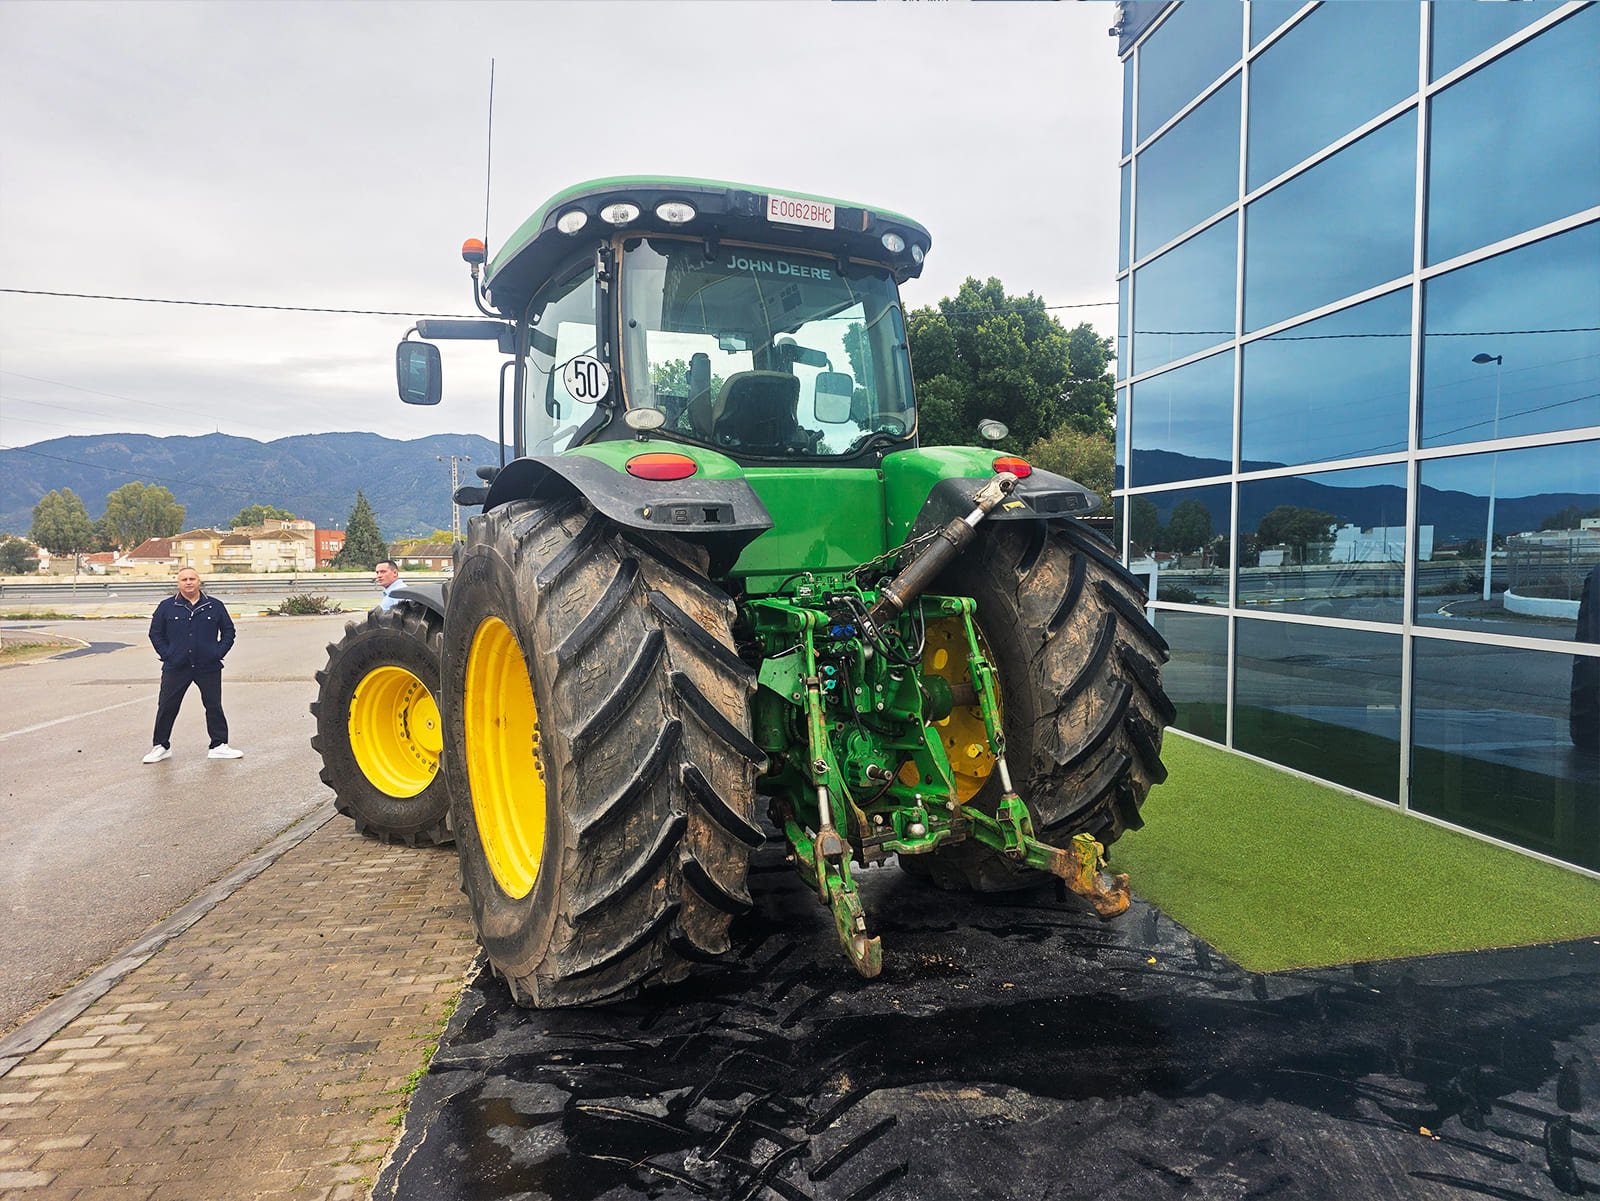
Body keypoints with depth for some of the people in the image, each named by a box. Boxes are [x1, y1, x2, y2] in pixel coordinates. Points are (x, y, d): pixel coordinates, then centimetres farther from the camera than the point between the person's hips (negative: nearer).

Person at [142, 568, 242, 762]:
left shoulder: (215, 606, 5)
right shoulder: (166, 606, 3)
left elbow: (228, 631, 11)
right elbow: (155, 633, 9)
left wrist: (218, 653, 0)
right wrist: (166, 654, -1)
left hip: (208, 668, 0)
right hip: (175, 668, 0)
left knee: (214, 706, 5)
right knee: (166, 707, 4)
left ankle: (219, 746, 14)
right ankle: (161, 746, 17)